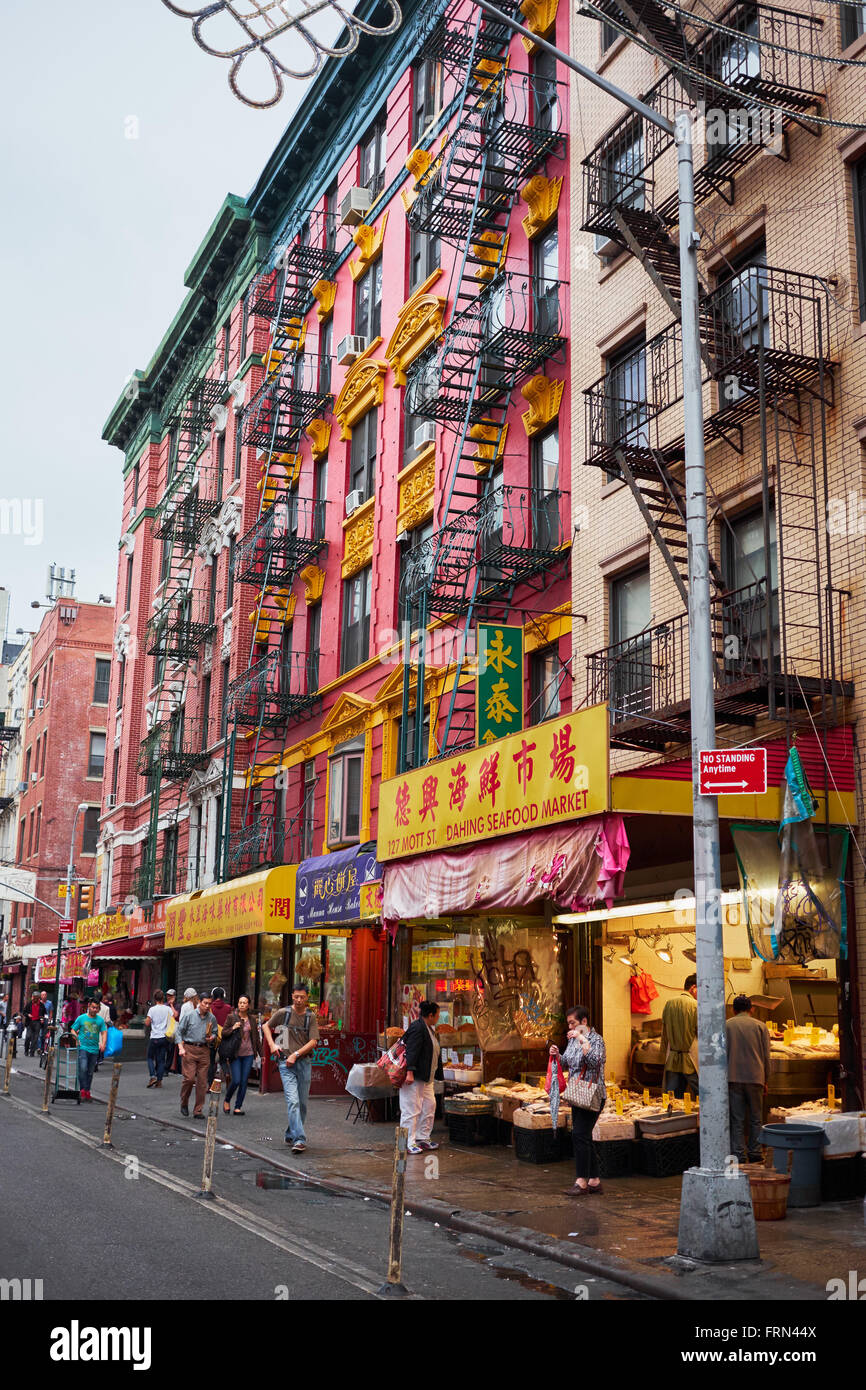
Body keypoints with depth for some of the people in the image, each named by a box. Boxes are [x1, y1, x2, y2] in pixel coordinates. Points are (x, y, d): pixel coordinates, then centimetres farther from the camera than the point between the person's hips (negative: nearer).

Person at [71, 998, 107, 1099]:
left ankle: (87, 1091, 18)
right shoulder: (81, 1018, 3)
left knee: (90, 1072, 9)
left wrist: (103, 1044, -11)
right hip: (83, 1047, -2)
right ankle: (83, 1090, -13)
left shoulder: (100, 1020, 7)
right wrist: (77, 1039, -11)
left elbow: (104, 1032, 5)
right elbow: (73, 1030, 7)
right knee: (83, 1069, -17)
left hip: (94, 1049, 3)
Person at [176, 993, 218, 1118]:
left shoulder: (212, 1018, 8)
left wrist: (212, 1037, -3)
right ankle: (184, 1104, 12)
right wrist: (181, 1047, -9)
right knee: (189, 1078, -12)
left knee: (202, 1081, 0)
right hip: (189, 1049, -3)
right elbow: (179, 1031, 1)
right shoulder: (189, 1015, -1)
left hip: (204, 1050, 3)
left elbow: (215, 1032, 20)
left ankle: (198, 1110, 7)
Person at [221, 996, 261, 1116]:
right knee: (236, 1080, -10)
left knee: (244, 1081, 0)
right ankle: (227, 1101, 17)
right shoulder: (231, 1017, -2)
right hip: (235, 1054, -3)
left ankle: (238, 1107, 11)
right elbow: (223, 1033, -2)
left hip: (248, 1053, 3)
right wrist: (233, 1028, -20)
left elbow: (256, 1037, 15)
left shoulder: (252, 1018, 8)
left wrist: (261, 1053, 15)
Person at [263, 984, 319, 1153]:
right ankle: (299, 1139, -20)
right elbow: (266, 1026, 17)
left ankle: (291, 1135, 27)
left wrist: (296, 1054, -12)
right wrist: (272, 1044, 2)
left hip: (304, 1063, 3)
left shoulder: (311, 1017, 4)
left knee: (302, 1102, 8)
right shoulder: (283, 1013, 1)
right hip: (286, 1063, -3)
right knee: (293, 1101, -15)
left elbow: (313, 1042, -3)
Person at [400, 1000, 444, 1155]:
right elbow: (411, 1052, -25)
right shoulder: (417, 1028, -17)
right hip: (413, 1078, -11)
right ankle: (408, 1144, -1)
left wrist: (436, 1075, 22)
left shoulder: (428, 1028, 15)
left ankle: (423, 1138, 23)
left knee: (429, 1106, 13)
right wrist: (410, 1072, -32)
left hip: (426, 1078, 11)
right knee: (412, 1109, -6)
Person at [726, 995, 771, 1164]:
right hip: (755, 1078, 0)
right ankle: (755, 1154, 11)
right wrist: (766, 1081, 13)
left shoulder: (726, 1026, 5)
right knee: (756, 1119, 10)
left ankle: (738, 1155, 1)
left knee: (737, 1119, 3)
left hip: (733, 1079, 0)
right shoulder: (760, 1026, 4)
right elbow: (766, 1057, 5)